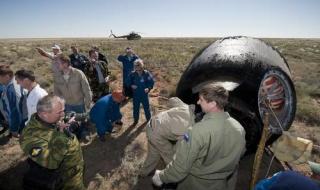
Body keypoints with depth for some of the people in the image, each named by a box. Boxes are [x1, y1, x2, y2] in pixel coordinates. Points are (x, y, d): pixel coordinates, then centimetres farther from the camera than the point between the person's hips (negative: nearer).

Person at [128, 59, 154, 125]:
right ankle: (136, 120, 36)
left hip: (144, 94, -1)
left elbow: (152, 82, -8)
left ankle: (149, 119, 38)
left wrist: (149, 88, -23)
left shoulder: (146, 73, -14)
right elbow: (129, 82, 1)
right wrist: (131, 85, -19)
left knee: (146, 107, 15)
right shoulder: (132, 74, -12)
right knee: (136, 108, 15)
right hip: (136, 95, 1)